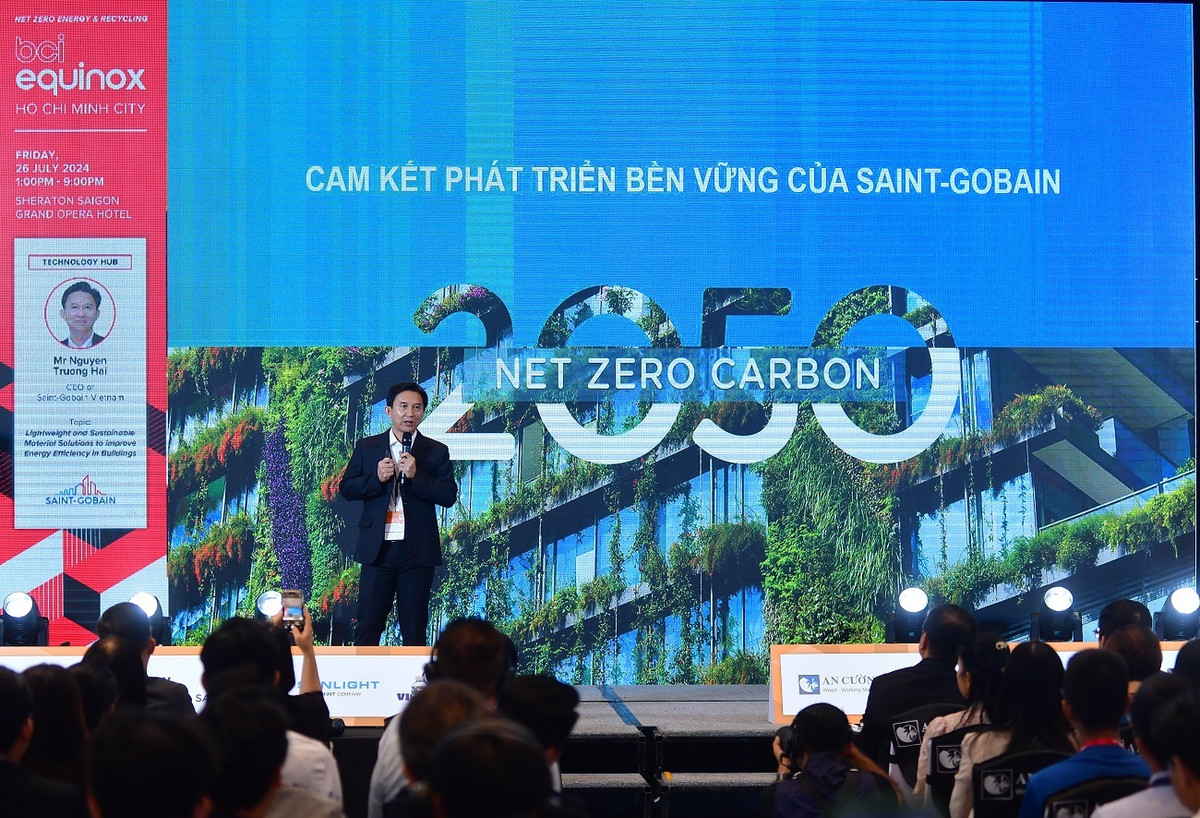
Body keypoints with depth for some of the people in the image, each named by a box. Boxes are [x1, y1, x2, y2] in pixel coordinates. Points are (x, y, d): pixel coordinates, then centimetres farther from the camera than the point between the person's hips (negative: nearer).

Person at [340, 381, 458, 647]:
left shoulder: (436, 452, 5)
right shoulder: (367, 447, 9)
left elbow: (449, 496, -4)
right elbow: (346, 488, 5)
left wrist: (416, 475, -16)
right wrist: (376, 478, -12)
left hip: (417, 551, -1)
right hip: (377, 548, 1)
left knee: (414, 629, 4)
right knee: (368, 625, 0)